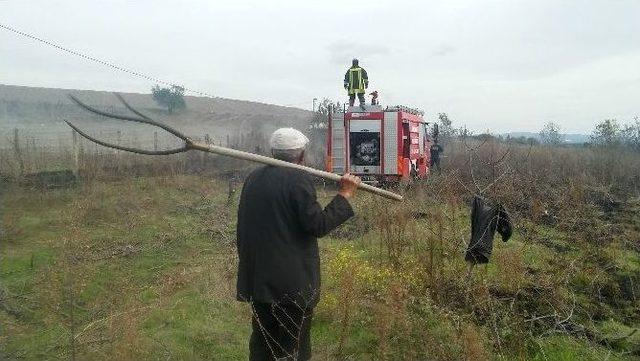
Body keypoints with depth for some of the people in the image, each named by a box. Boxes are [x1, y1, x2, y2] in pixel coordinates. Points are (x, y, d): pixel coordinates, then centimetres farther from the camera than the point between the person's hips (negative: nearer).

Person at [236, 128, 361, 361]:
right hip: (293, 280, -6)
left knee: (262, 342, 19)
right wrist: (344, 196, -8)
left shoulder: (253, 178, 6)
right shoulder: (299, 180, -15)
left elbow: (244, 225, 13)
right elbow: (318, 225, -17)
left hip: (258, 278, 7)